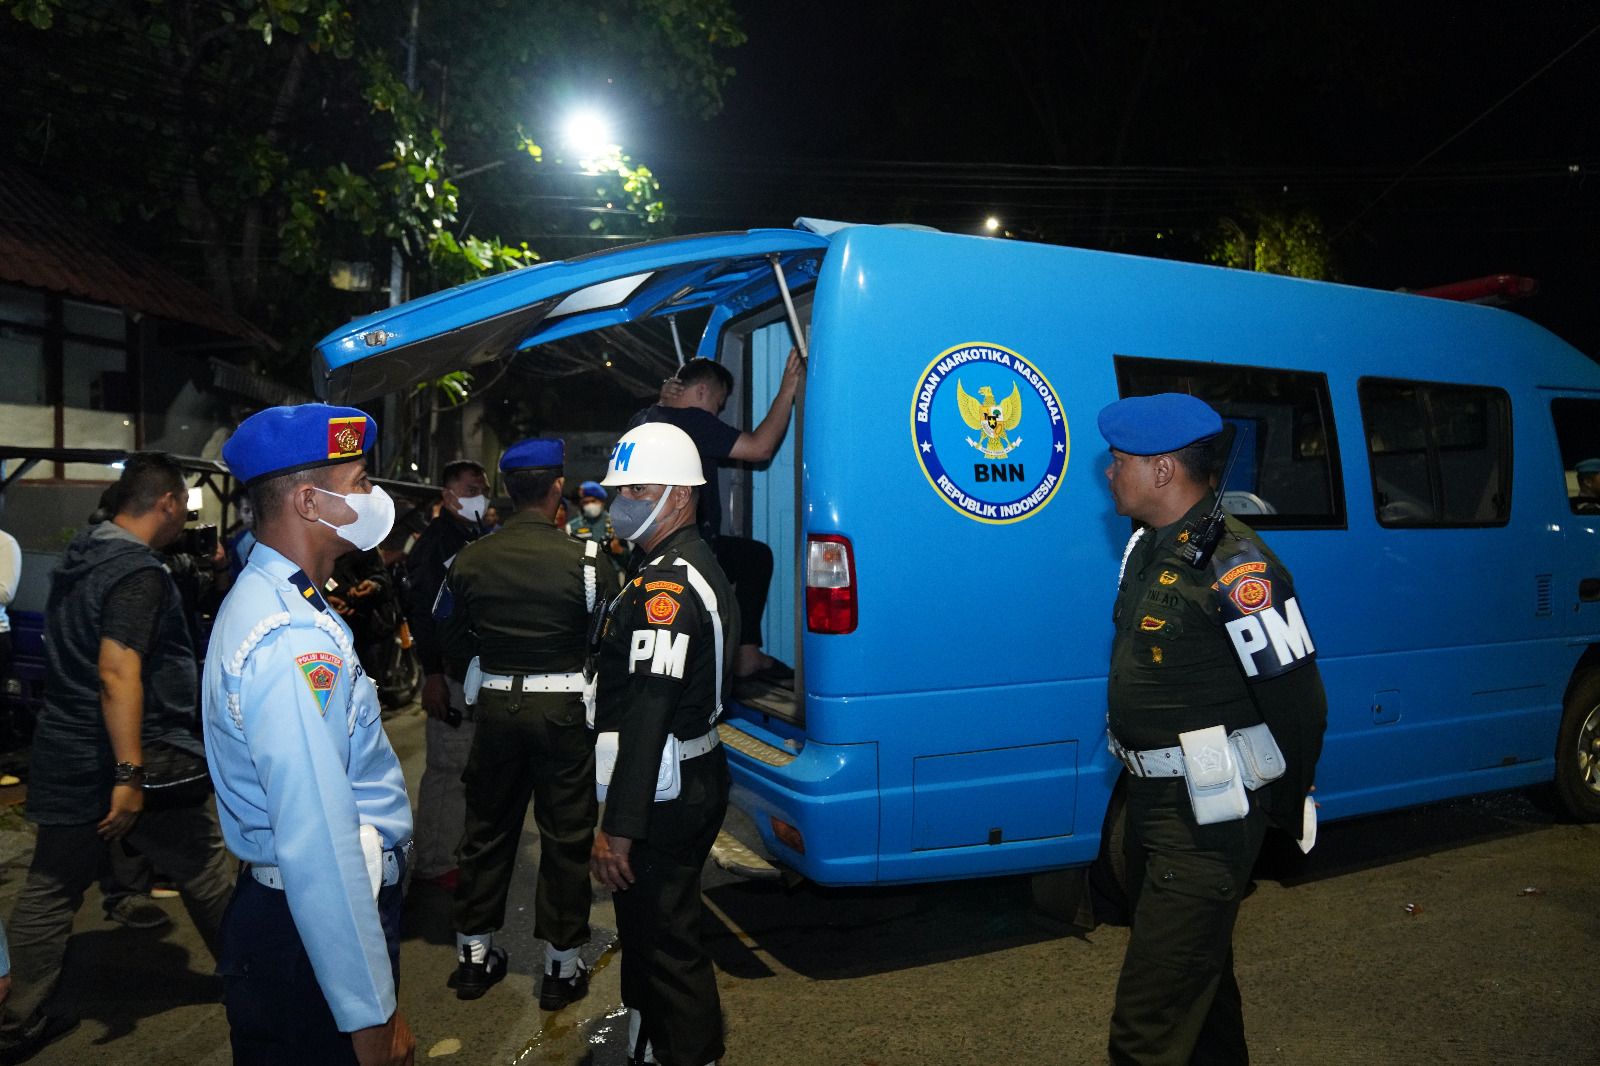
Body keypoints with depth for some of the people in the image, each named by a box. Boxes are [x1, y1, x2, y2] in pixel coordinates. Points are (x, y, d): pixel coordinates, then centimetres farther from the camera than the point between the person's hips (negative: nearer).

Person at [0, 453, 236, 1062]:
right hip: (136, 756, -8)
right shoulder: (139, 572, -20)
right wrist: (130, 774, -28)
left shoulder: (78, 555, 10)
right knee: (204, 870, 10)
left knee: (51, 888, 13)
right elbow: (117, 673, -28)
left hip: (63, 756, 8)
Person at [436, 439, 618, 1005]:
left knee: (487, 827, 17)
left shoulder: (470, 559, -3)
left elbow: (451, 638, 7)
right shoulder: (586, 558, -13)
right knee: (565, 835, 8)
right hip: (564, 708, -3)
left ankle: (473, 953, 29)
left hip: (497, 704, 3)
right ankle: (561, 965, 18)